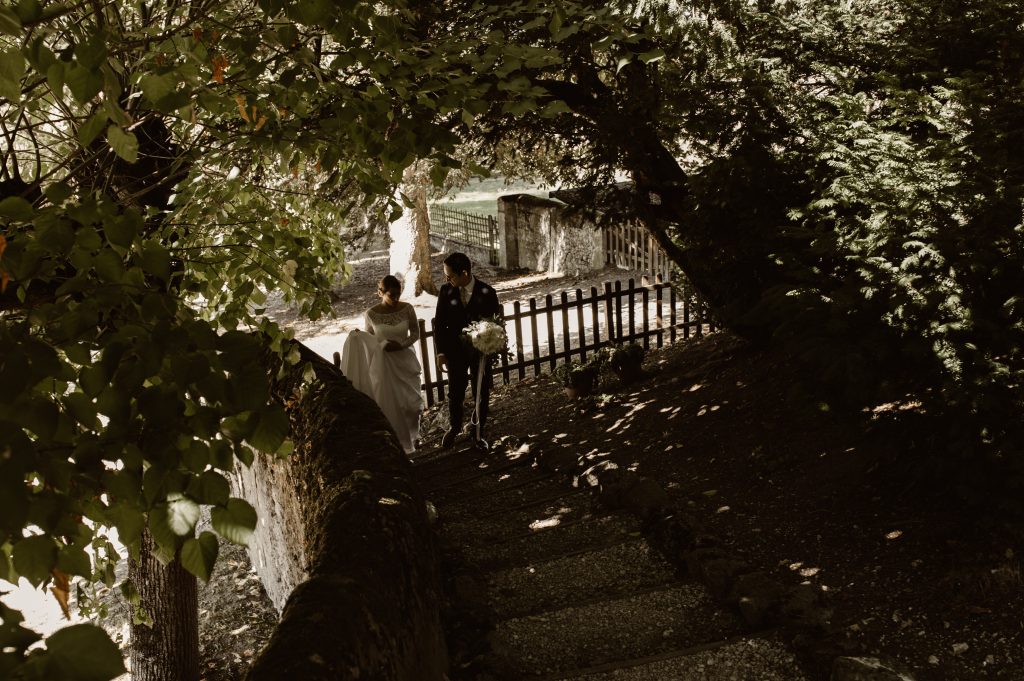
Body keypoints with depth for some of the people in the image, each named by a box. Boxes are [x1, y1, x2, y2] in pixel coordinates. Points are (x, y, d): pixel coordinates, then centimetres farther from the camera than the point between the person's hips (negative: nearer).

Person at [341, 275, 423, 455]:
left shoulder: (407, 308, -9)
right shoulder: (371, 314, -12)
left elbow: (415, 333, 1)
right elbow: (368, 340, 1)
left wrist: (401, 345, -16)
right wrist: (357, 337, -21)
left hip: (406, 361, 2)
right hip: (384, 364, -1)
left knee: (412, 402, 6)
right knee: (390, 405, 4)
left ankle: (411, 436, 35)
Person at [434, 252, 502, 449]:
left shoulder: (487, 292, -12)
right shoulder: (446, 292, -7)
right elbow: (439, 323, -1)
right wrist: (440, 352, -4)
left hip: (481, 351, -1)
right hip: (455, 351, 1)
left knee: (481, 395, 9)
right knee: (455, 393, 15)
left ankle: (478, 432, 28)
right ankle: (454, 427, 39)